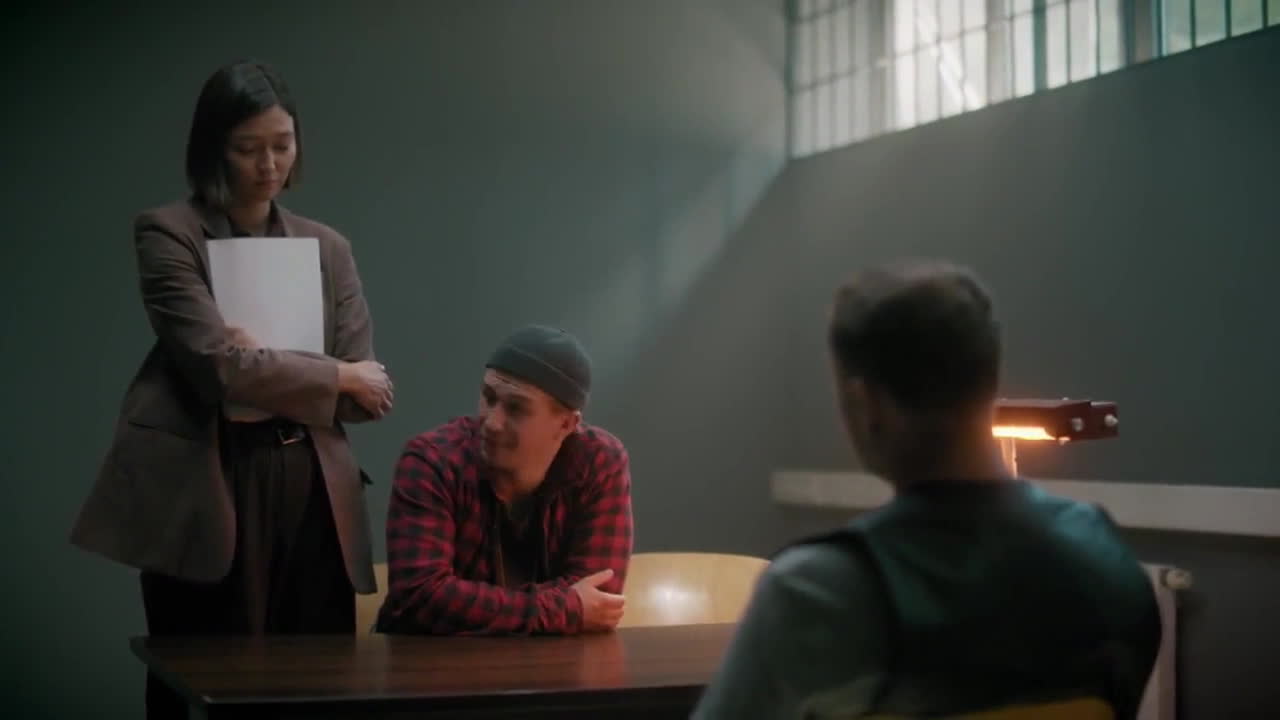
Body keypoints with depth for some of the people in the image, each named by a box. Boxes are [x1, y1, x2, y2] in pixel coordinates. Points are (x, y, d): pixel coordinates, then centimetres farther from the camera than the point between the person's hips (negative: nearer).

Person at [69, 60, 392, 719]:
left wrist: (265, 370, -9)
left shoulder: (328, 247, 14)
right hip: (205, 495, -4)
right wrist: (335, 377, -3)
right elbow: (216, 364, -14)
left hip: (310, 493, 4)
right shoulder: (167, 233, 0)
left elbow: (368, 394, 7)